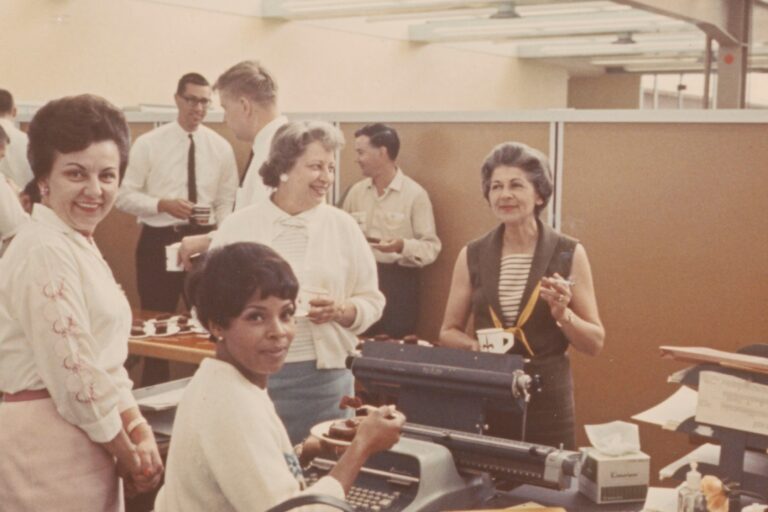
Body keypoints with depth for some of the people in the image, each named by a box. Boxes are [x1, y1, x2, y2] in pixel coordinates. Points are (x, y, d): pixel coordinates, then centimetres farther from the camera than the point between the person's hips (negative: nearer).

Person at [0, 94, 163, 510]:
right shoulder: (44, 251, -18)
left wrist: (140, 431, 0)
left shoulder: (80, 244, 11)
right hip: (50, 447, -9)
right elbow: (74, 374, -21)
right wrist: (130, 455, -9)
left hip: (85, 443, 9)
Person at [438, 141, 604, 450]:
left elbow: (595, 343, 1)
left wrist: (562, 313, -17)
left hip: (546, 402, -1)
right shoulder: (472, 256, 3)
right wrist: (474, 344, -9)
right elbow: (448, 332, 11)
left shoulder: (569, 254, -2)